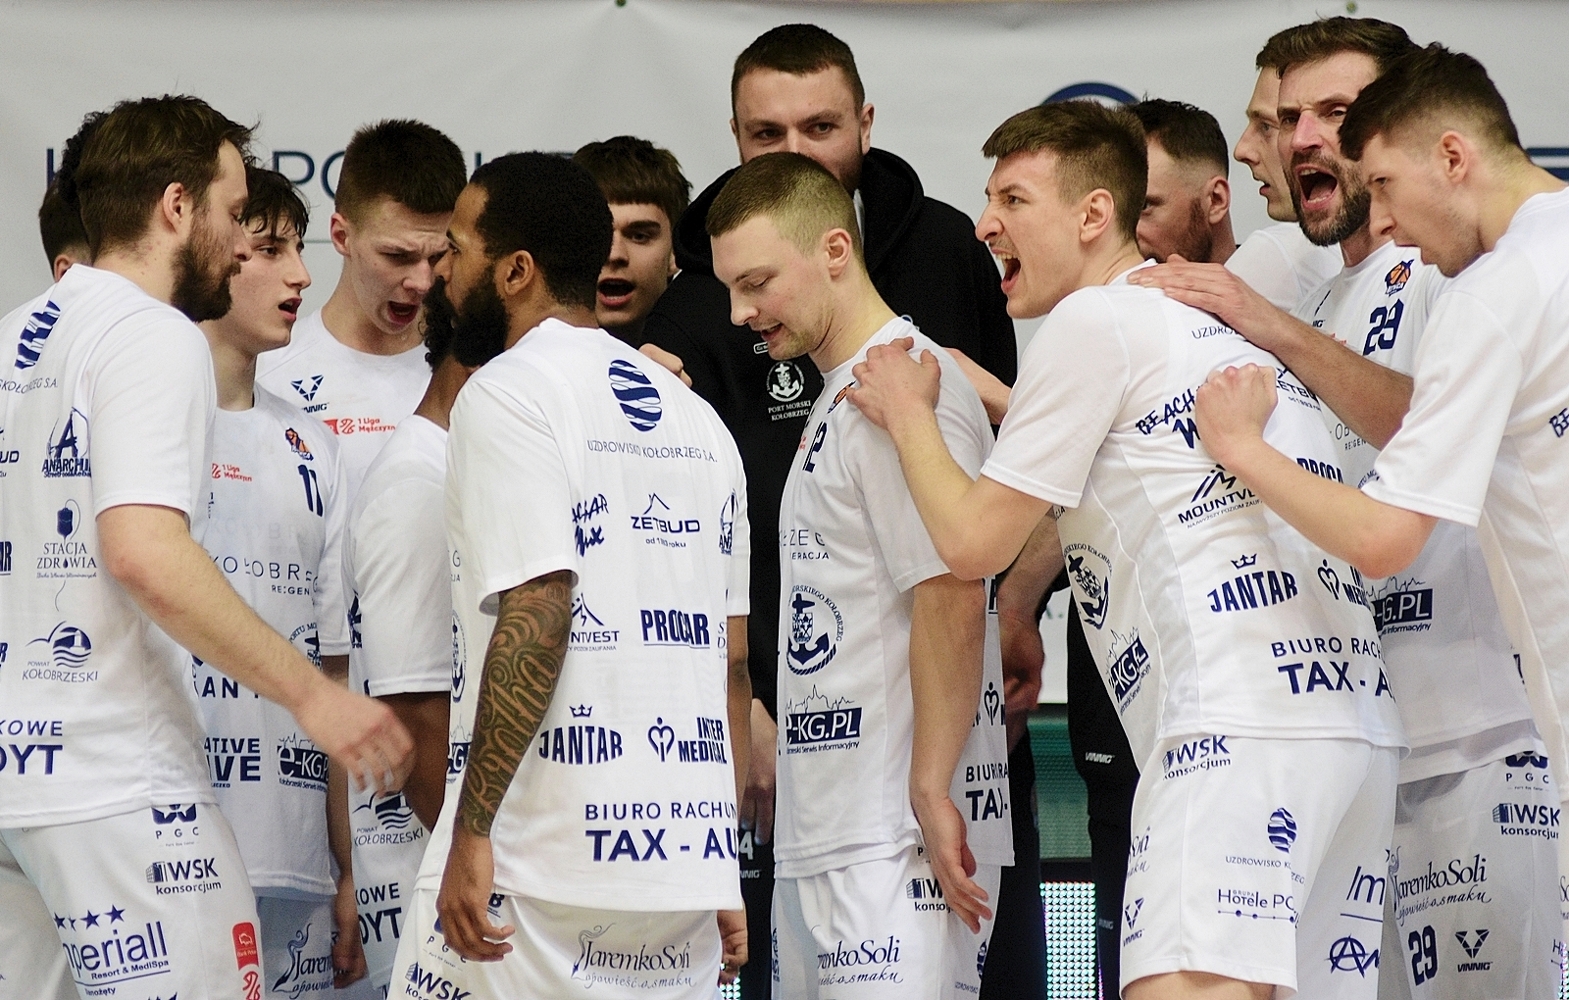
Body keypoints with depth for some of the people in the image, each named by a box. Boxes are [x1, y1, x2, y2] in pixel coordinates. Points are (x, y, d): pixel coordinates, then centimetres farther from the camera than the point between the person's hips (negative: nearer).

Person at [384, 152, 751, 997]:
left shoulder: (509, 393, -5)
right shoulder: (695, 417, 16)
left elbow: (537, 611, -17)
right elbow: (732, 659, 15)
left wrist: (473, 828, -17)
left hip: (542, 865, -7)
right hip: (685, 859, 7)